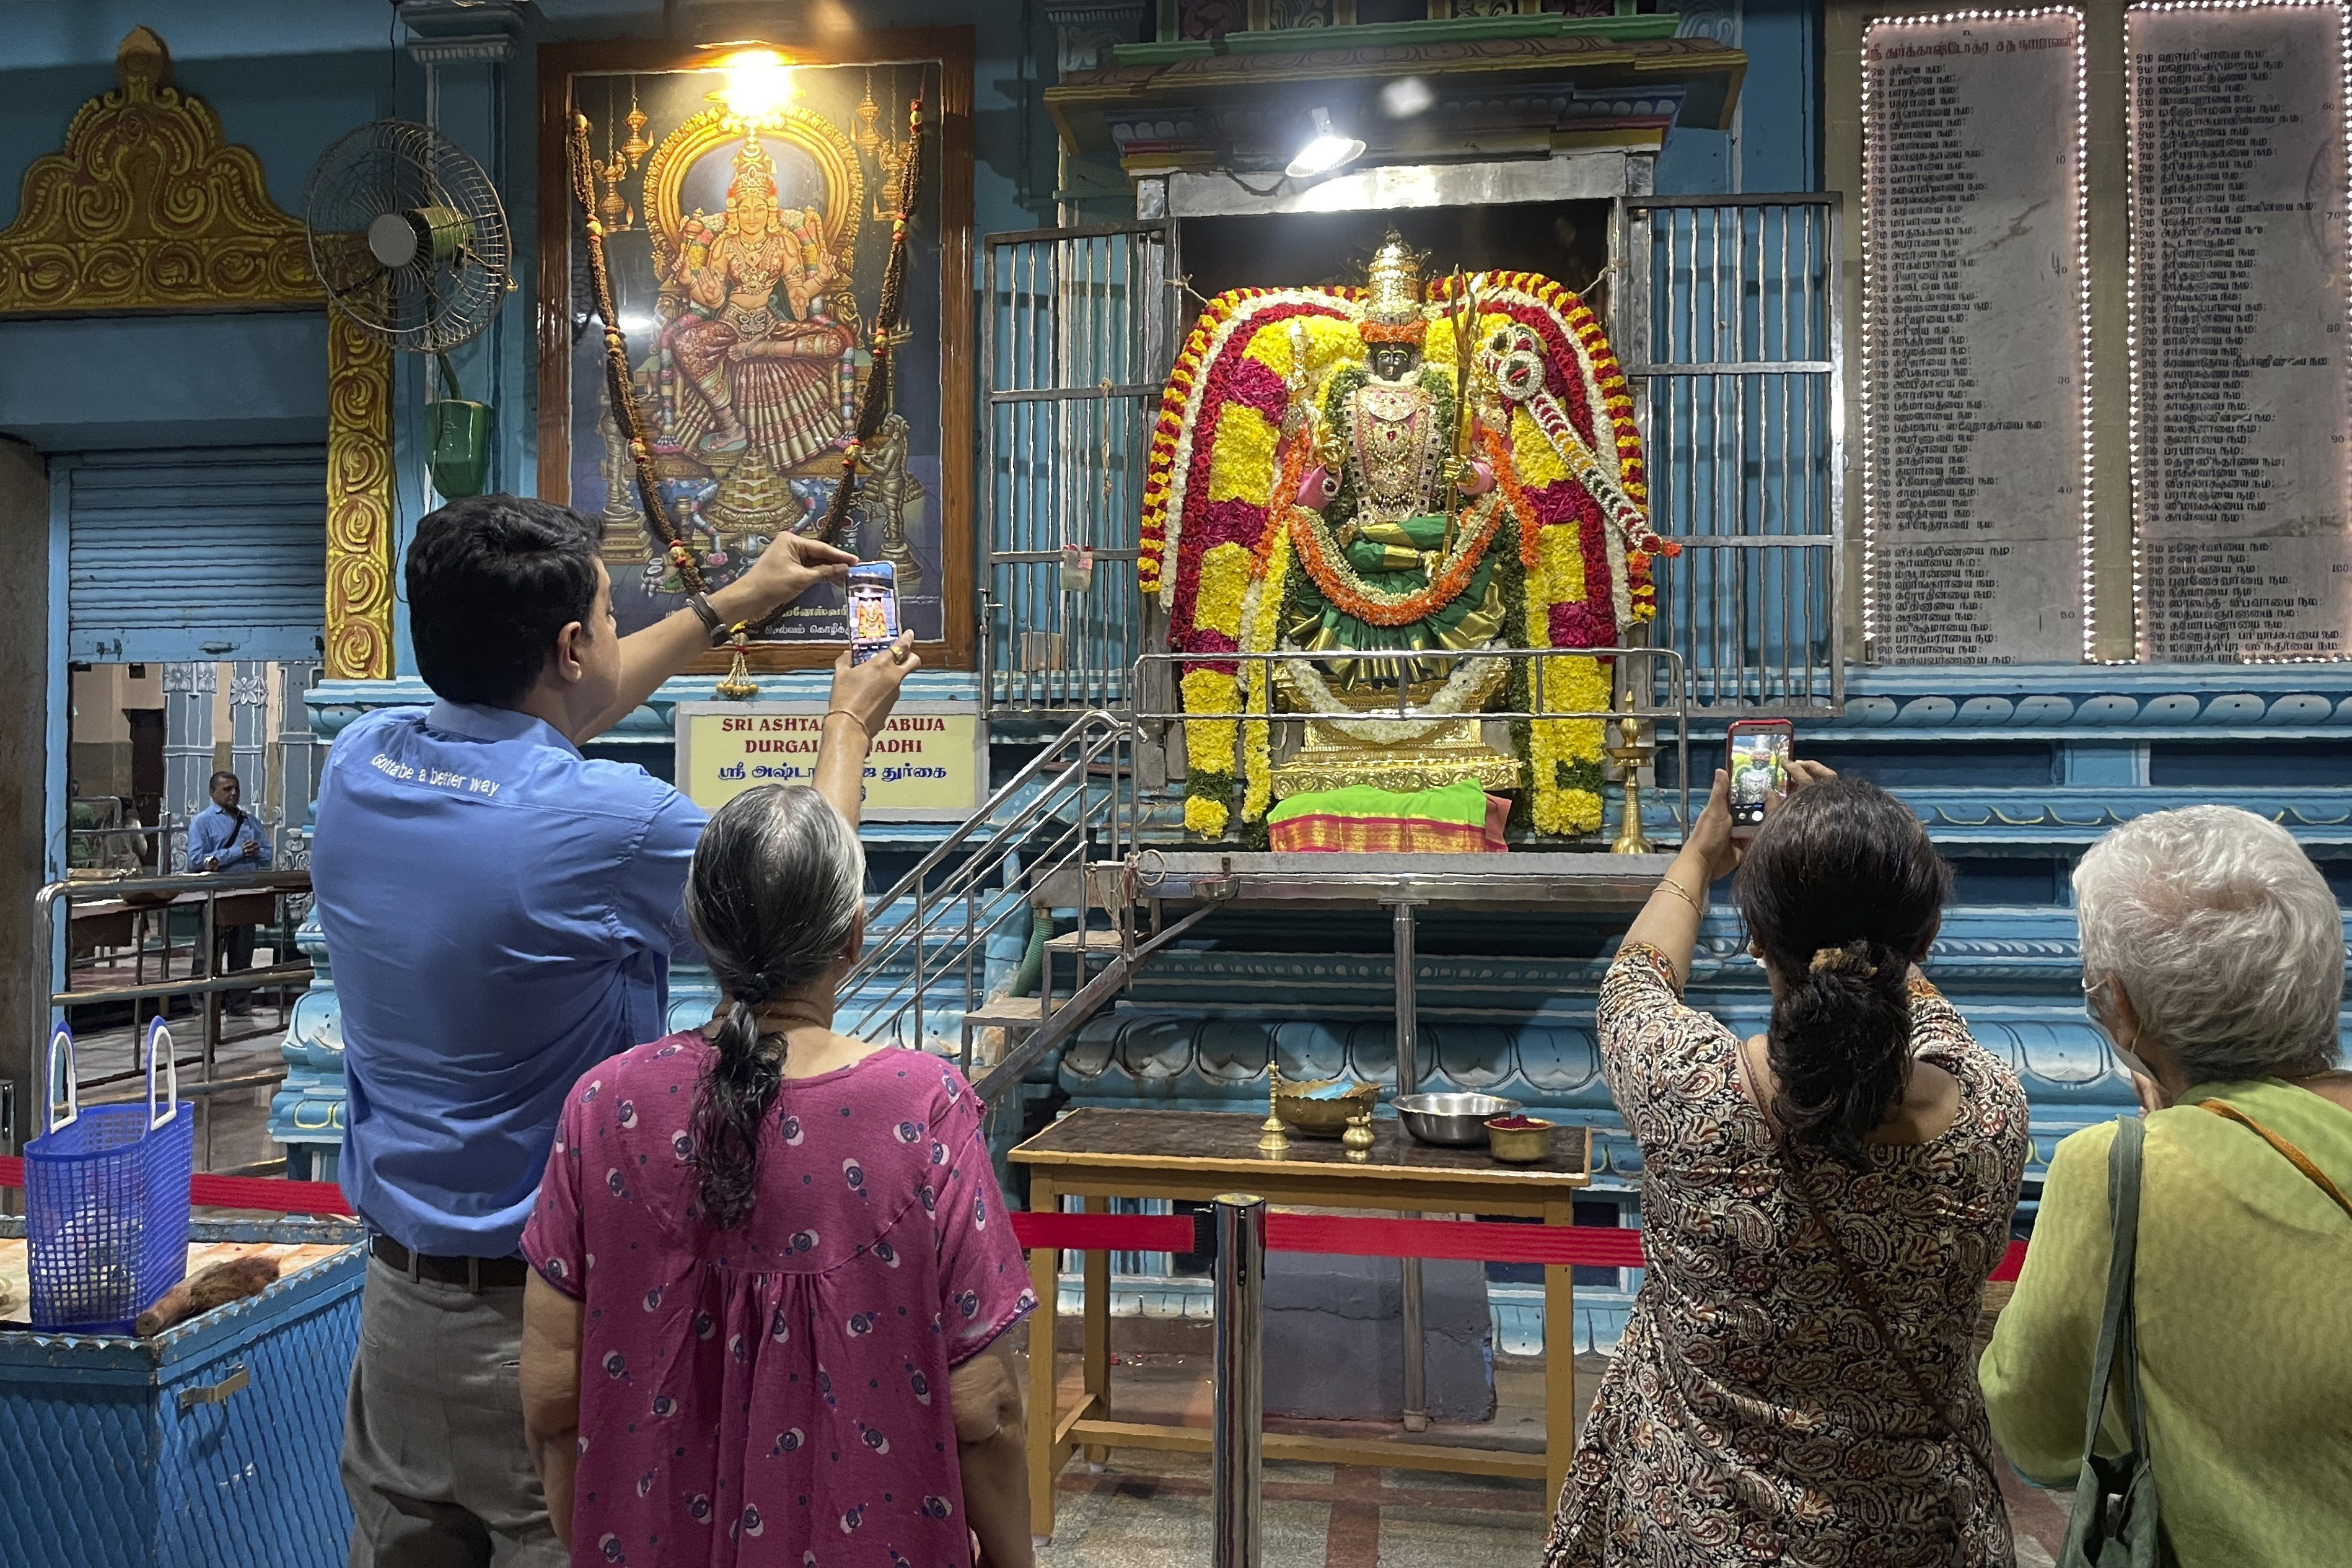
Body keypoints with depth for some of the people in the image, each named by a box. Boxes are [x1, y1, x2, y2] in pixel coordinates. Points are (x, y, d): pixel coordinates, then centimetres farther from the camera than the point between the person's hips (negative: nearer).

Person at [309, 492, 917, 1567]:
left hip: (396, 1292, 7)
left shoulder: (358, 763, -3)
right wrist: (849, 726, 12)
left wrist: (726, 606, 24)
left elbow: (536, 720, 17)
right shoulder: (605, 822, -24)